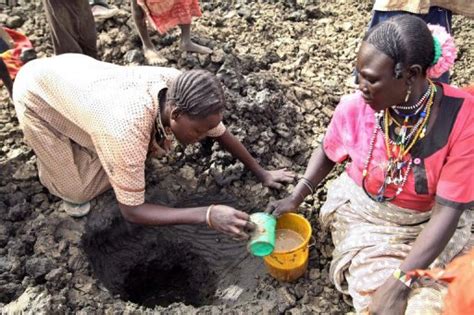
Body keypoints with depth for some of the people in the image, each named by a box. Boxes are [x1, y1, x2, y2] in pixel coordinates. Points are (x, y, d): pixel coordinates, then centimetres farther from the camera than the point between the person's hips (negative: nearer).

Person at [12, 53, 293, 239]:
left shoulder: (181, 90, -24)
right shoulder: (128, 132, -43)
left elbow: (222, 133, -7)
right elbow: (131, 210, -33)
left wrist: (262, 173, -1)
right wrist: (208, 215, -43)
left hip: (75, 71, 5)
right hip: (36, 92, -5)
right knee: (80, 190, -8)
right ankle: (57, 180, 24)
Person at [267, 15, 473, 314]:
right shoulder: (354, 108, -18)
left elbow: (448, 211, -23)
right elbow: (327, 153, 5)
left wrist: (400, 282, -28)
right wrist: (295, 199, -5)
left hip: (431, 223, 0)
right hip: (364, 214, 0)